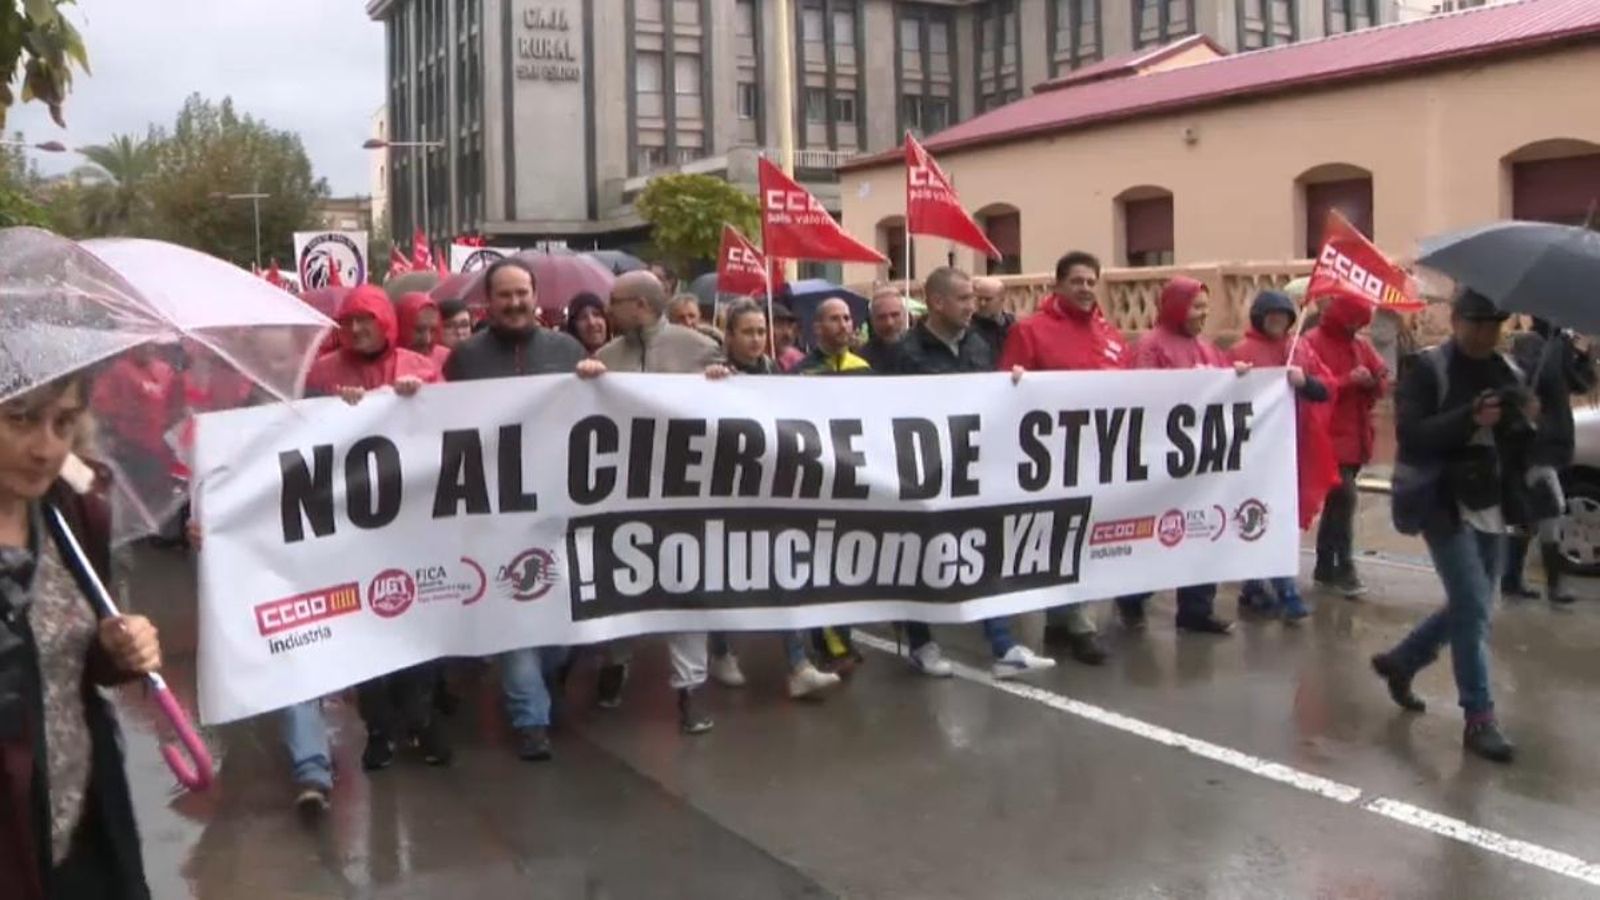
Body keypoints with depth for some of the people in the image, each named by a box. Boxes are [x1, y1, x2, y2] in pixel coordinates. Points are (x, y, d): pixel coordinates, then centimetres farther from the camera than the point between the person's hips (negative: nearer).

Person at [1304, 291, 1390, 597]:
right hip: (1329, 437, -8)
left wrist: (1374, 380, -8)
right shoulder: (1312, 343, -8)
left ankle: (1325, 566, 20)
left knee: (1337, 499, 12)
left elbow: (1380, 381, 14)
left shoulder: (1361, 344, 14)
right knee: (1344, 497, -14)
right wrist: (1349, 380, -21)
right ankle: (1345, 568, -10)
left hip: (1356, 436, 8)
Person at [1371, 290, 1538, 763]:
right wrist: (1470, 420, -28)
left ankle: (1399, 661, 36)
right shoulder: (1428, 369, -7)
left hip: (1492, 507, 7)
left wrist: (1527, 424, -8)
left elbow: (1519, 451, 14)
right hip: (1445, 504, -7)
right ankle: (1479, 719, -4)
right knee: (1473, 608, -11)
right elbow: (1410, 434, -18)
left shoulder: (1510, 372, 11)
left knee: (1468, 607, 14)